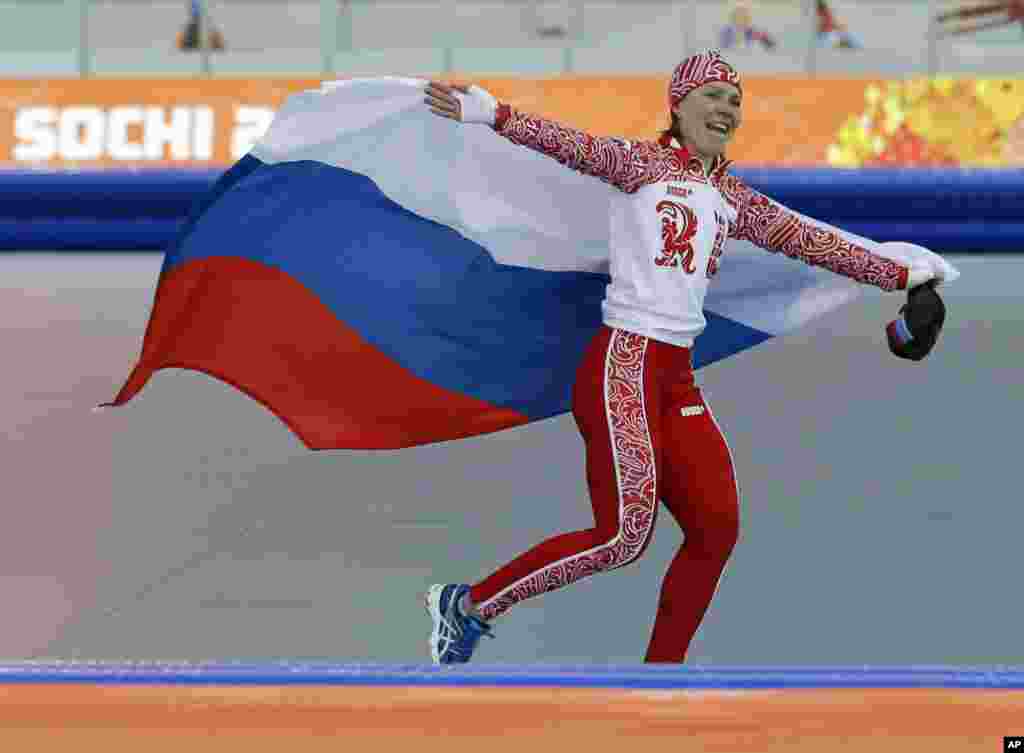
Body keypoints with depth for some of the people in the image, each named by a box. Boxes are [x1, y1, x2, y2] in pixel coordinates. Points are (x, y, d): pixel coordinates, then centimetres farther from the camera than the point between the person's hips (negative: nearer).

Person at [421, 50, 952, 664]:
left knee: (717, 531, 2)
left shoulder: (733, 198, 18)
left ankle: (663, 663, 15)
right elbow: (573, 146, -13)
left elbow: (808, 239, 25)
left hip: (678, 380, 8)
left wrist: (900, 274, 30)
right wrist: (494, 113, -27)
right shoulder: (643, 163, -1)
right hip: (623, 365, -8)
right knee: (625, 537, -14)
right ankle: (471, 604, -1)